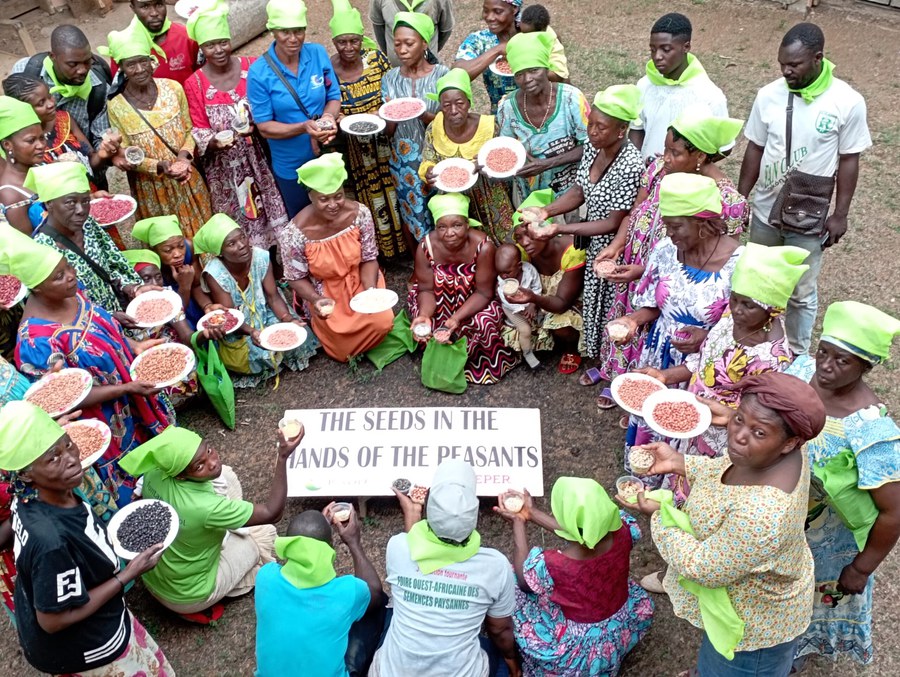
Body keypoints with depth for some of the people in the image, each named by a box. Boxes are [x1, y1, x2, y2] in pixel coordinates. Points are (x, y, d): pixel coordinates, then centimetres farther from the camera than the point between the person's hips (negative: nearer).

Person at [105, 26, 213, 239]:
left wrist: (184, 155, -20)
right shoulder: (116, 106, -16)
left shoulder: (173, 88, -9)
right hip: (151, 189, -2)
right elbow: (125, 157, -10)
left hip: (187, 181, 2)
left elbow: (189, 130, 2)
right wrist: (160, 166, -28)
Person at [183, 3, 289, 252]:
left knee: (271, 215, 12)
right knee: (237, 226, 8)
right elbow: (199, 129, -4)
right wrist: (213, 141, -26)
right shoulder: (194, 84, -9)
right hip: (224, 167, -1)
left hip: (259, 158, 2)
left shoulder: (252, 67, -5)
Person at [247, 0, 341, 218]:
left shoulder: (319, 54, -11)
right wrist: (304, 127, -33)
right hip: (291, 167, -2)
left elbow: (334, 97, -2)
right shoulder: (259, 73, -20)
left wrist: (328, 117, -25)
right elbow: (264, 127, -17)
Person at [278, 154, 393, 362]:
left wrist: (370, 290, -25)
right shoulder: (295, 233, -26)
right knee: (343, 349, -10)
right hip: (325, 293, -2)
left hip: (359, 283, 2)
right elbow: (296, 278, -12)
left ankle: (359, 344, 14)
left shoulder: (360, 213, -19)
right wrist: (316, 300, -31)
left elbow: (369, 259, -7)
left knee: (383, 321, -21)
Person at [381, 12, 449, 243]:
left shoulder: (442, 74, -8)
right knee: (411, 218, 11)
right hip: (404, 162, 3)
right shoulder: (390, 78, 0)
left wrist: (424, 115, -26)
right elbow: (389, 131, 1)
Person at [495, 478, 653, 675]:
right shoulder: (622, 532, -26)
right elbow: (580, 528, -5)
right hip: (623, 630, 4)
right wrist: (532, 513, 1)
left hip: (580, 647, -4)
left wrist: (518, 523, -6)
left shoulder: (552, 564, -36)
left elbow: (523, 581, -12)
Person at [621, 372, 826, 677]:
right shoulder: (771, 454, -20)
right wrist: (680, 463, -9)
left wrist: (658, 515, -21)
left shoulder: (760, 515, -45)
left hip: (752, 626, -7)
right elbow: (728, 471, 2)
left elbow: (704, 568, -31)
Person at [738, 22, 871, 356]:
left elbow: (848, 161, -7)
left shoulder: (847, 102, -14)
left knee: (801, 292, 9)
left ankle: (796, 355, 28)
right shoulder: (768, 95, -8)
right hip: (765, 211, 3)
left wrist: (840, 214, -8)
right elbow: (755, 150, 3)